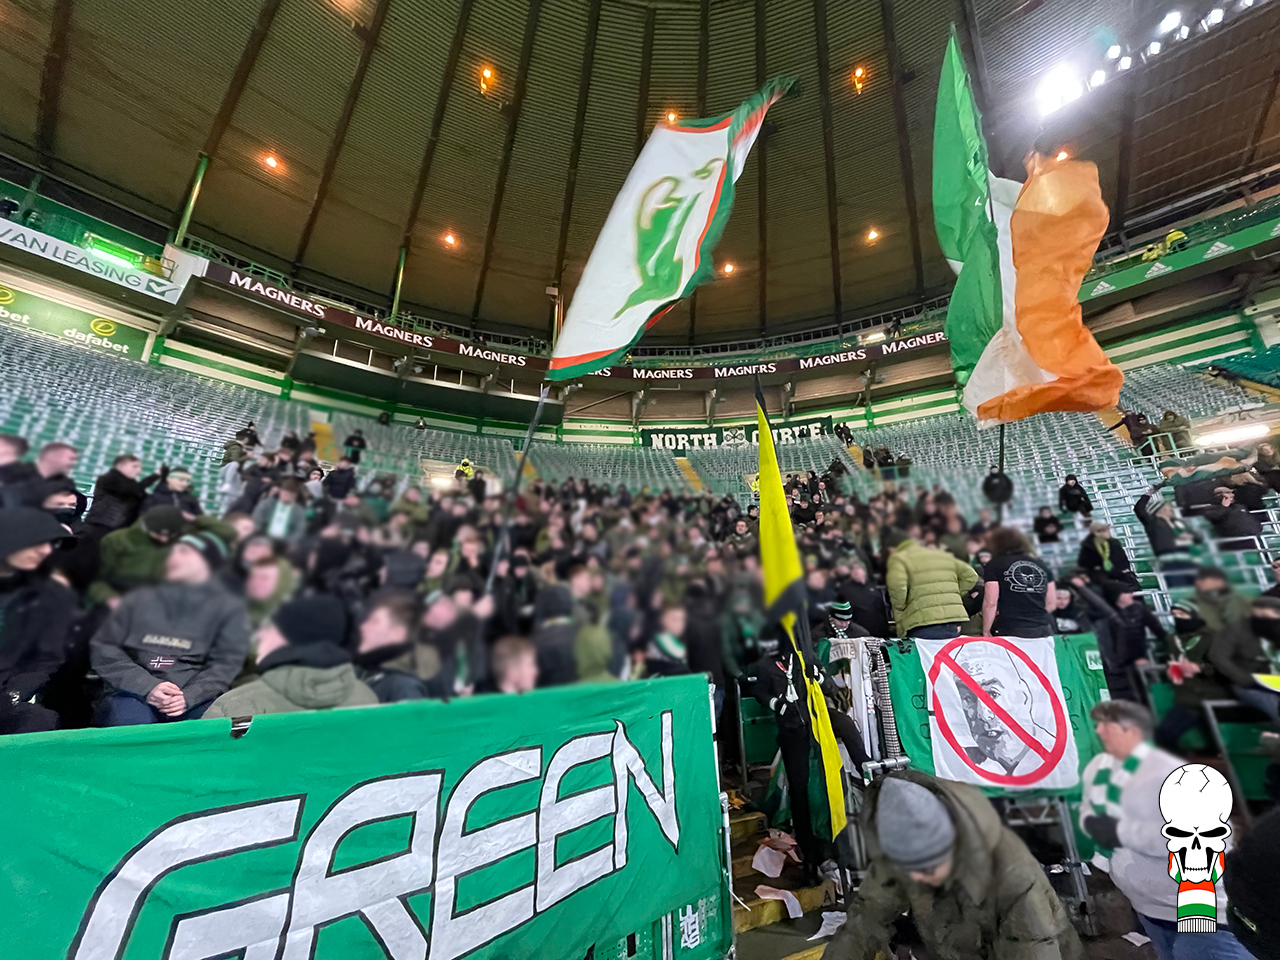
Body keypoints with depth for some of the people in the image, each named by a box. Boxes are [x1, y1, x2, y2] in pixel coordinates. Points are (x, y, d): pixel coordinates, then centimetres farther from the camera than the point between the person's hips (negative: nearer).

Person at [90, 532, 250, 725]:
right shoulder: (140, 599, 19)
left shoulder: (230, 607, 12)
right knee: (129, 721, -33)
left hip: (193, 698, -1)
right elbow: (102, 647, 9)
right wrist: (147, 687, -9)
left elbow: (227, 663, 3)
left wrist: (187, 697, -16)